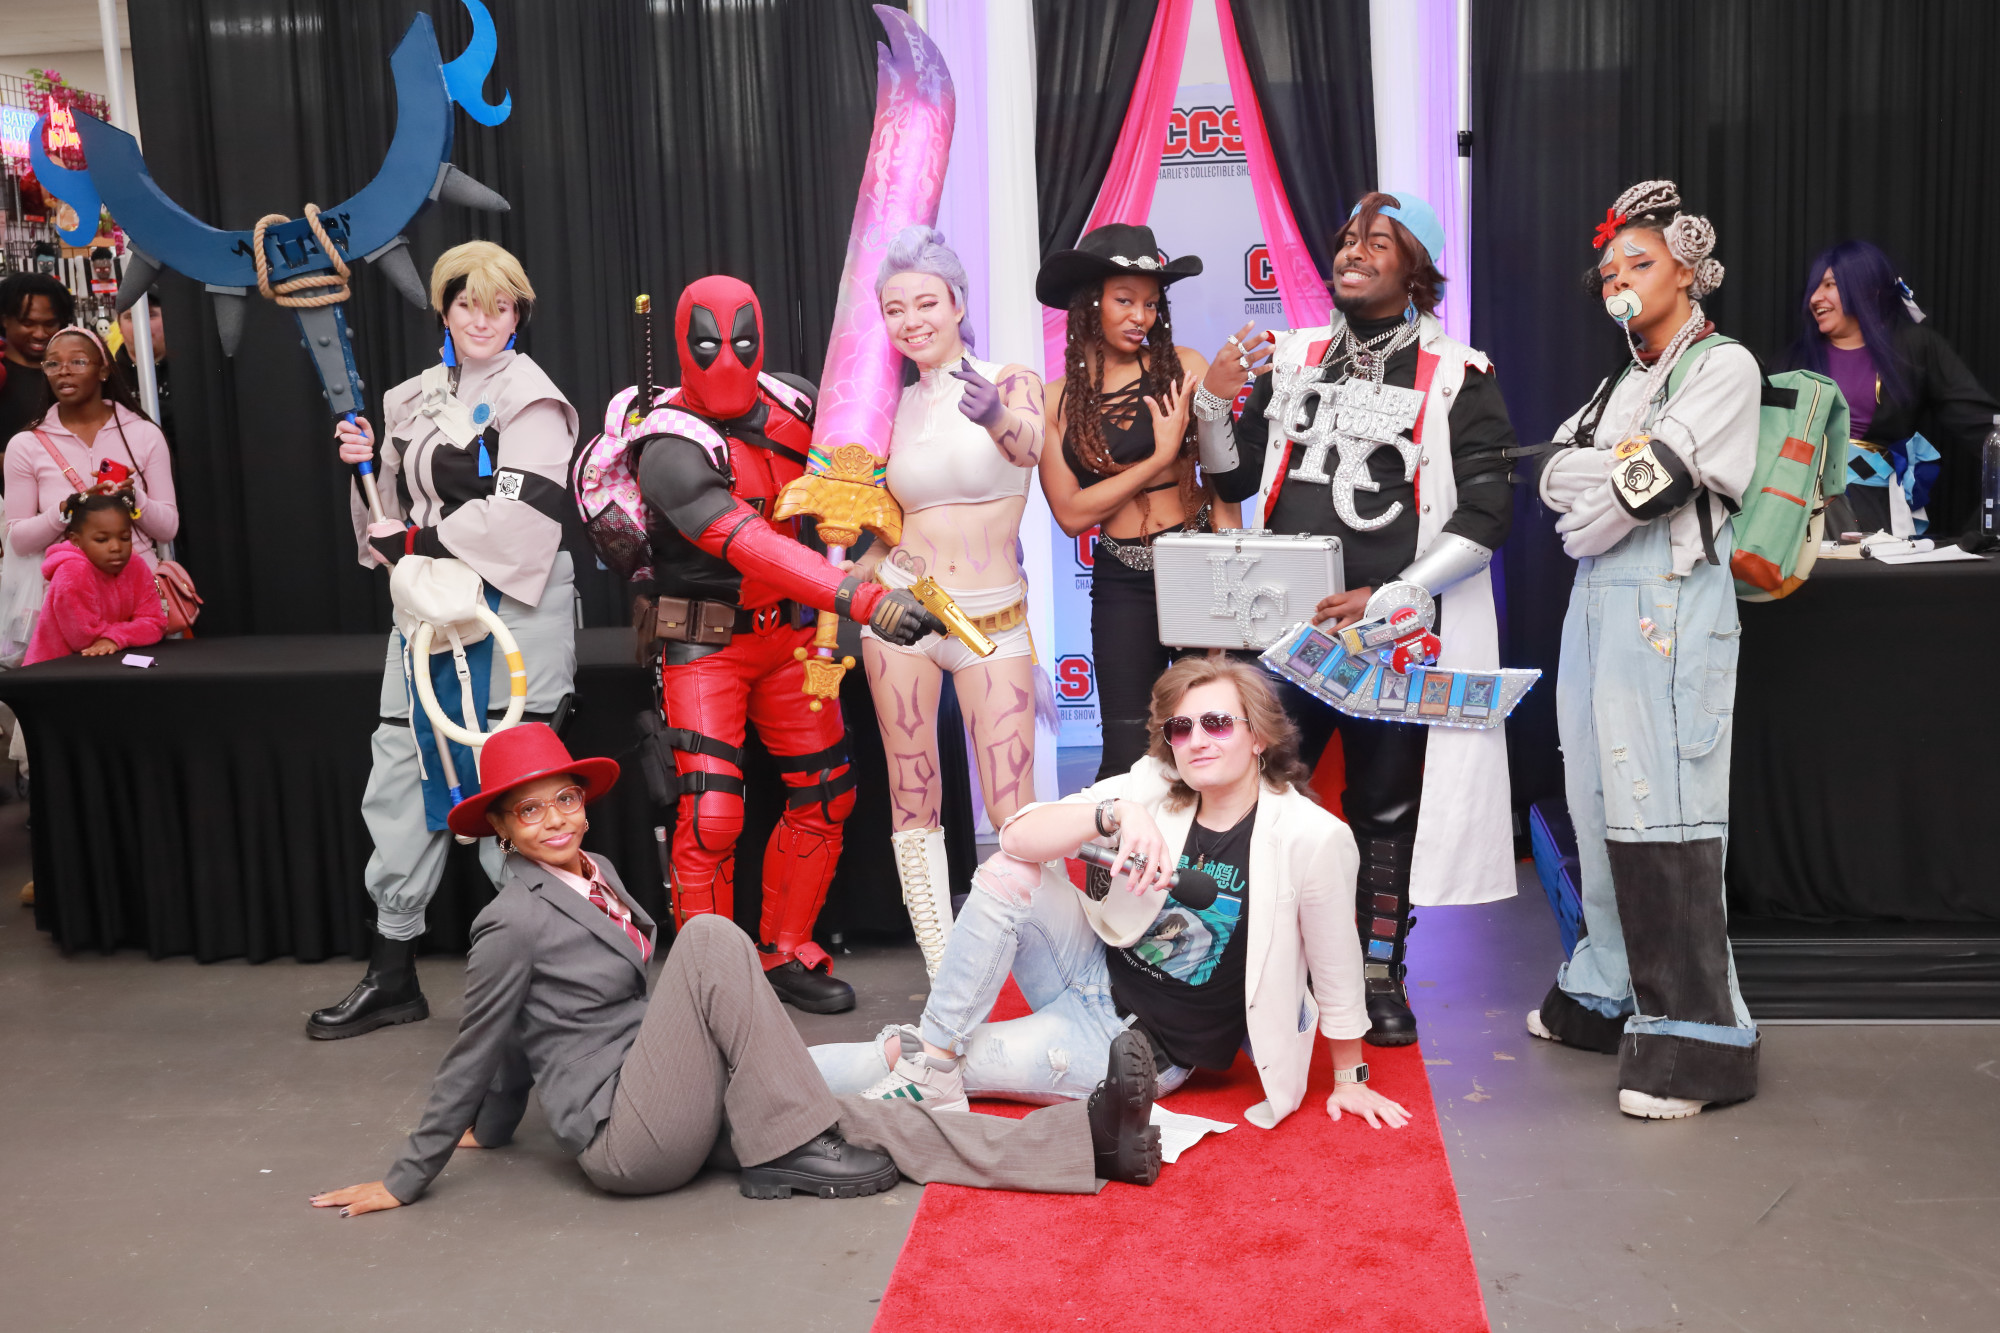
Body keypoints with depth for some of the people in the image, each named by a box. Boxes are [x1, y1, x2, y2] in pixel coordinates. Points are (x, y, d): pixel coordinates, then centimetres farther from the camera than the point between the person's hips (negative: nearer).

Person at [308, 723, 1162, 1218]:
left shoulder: (597, 875, 14)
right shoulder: (514, 922, -11)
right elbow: (480, 1048, -4)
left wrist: (493, 1129, 30)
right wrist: (408, 1181, 2)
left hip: (678, 1116, 8)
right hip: (625, 1140, -8)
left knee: (873, 1123, -5)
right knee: (711, 938, -25)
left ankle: (1092, 1140, -11)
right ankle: (793, 1150, -18)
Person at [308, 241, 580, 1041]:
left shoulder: (531, 401, -4)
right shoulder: (414, 399, 17)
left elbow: (517, 518, -15)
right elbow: (397, 509, 21)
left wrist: (415, 544, -11)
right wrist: (369, 464, 2)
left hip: (508, 615, -7)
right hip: (427, 610, 7)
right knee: (399, 781, 8)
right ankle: (391, 975, 18)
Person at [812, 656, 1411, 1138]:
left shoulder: (1314, 838, -20)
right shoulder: (1155, 785, -8)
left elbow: (1336, 969, -8)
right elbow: (1017, 837, -19)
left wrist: (1350, 1078, 3)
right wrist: (1117, 814, -36)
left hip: (1141, 1047, -4)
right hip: (1097, 974, 5)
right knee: (1007, 874, -21)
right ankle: (929, 1055, -14)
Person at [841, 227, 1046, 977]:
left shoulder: (1010, 381, -2)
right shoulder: (895, 409, 9)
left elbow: (1032, 447, -26)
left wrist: (998, 418, -47)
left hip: (994, 621, -3)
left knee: (1014, 814, -8)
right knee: (913, 802, 3)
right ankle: (945, 981, 12)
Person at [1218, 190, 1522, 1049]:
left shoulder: (1456, 378, -1)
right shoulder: (1293, 359, 11)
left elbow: (1485, 519, -7)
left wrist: (1390, 597, -16)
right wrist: (1213, 405, -3)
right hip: (1287, 619, 3)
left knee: (1386, 805, 9)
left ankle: (1381, 975, 23)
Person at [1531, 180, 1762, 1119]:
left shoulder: (1724, 366, -2)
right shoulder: (1623, 381, 21)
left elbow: (1651, 486, -14)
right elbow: (1556, 479, 9)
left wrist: (1635, 470, 2)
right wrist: (1634, 465, -5)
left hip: (1669, 607, -8)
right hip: (1596, 605, 8)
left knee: (1662, 814, -11)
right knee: (1598, 804, 9)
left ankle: (1696, 1038, -6)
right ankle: (1610, 992, 21)